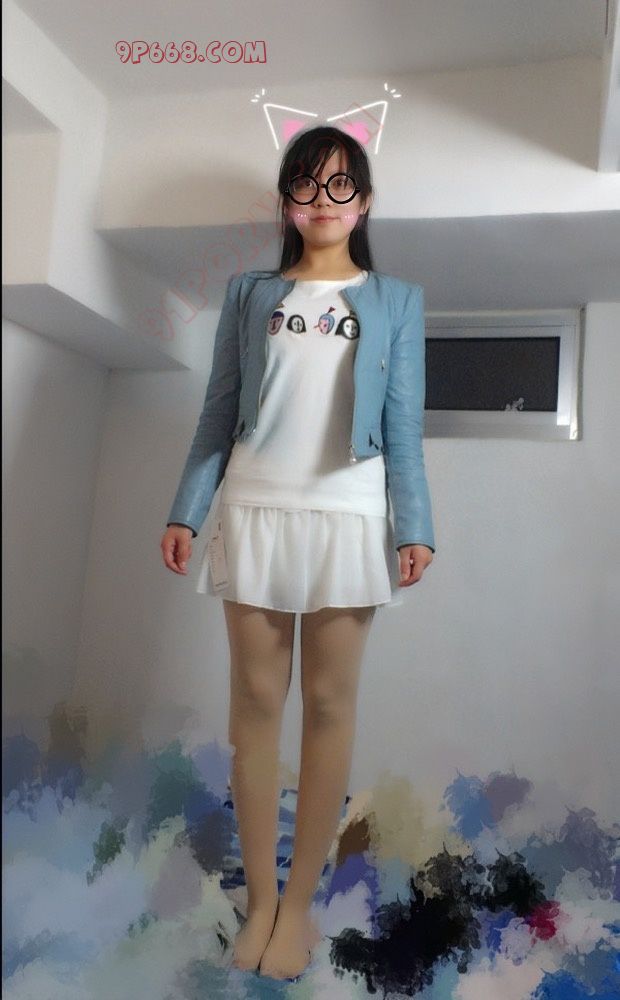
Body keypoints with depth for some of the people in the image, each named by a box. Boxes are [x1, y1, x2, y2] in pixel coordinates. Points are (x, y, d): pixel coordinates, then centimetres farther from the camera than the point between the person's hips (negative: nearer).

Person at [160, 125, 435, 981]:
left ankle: (300, 902, 18)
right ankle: (260, 898, 18)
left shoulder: (396, 301, 10)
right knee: (256, 700, 4)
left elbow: (404, 423, 4)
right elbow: (219, 412, 9)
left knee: (330, 704, 3)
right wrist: (187, 511, 2)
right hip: (254, 511, 2)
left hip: (348, 517, -1)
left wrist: (414, 525, -4)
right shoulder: (250, 293, 13)